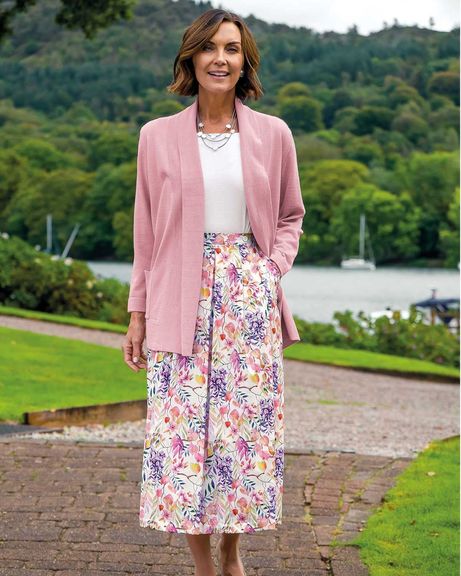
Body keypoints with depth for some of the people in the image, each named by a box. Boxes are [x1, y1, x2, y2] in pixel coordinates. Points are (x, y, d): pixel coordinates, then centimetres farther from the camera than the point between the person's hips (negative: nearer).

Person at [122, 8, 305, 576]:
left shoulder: (273, 134, 5)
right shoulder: (158, 136, 3)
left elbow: (290, 216, 15)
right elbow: (146, 232, 6)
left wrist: (274, 268, -3)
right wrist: (137, 313, 5)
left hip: (251, 299, 1)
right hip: (182, 302, -1)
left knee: (248, 424, 3)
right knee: (182, 427, -2)